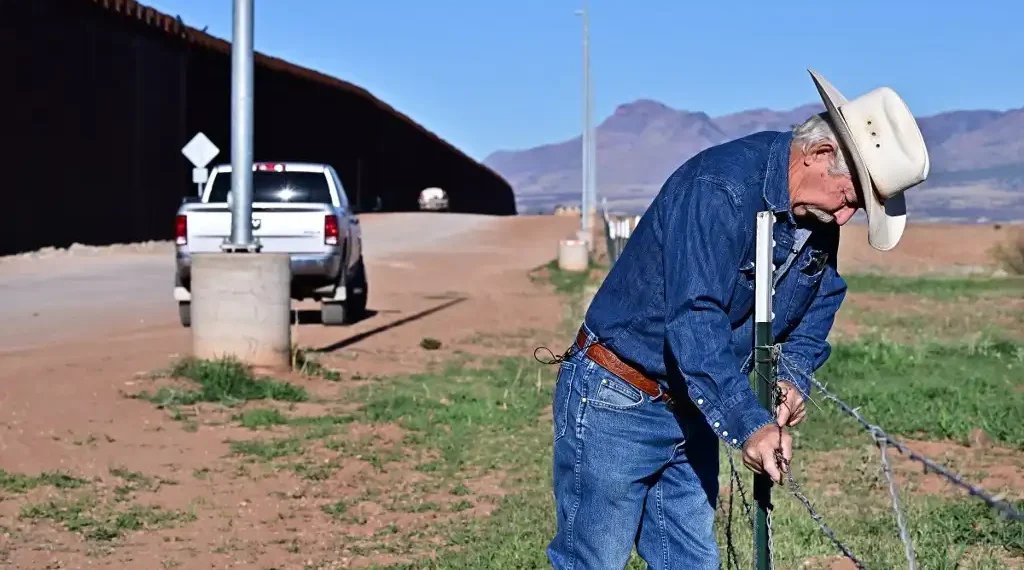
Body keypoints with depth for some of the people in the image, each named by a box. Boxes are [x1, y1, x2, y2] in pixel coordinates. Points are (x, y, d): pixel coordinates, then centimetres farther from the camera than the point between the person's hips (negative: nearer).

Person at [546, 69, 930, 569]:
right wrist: (749, 424, -37)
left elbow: (814, 314, 12)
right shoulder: (718, 188, -27)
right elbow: (695, 321, -33)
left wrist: (791, 379, -9)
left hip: (691, 412, 8)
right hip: (614, 403, -8)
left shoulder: (820, 222, 1)